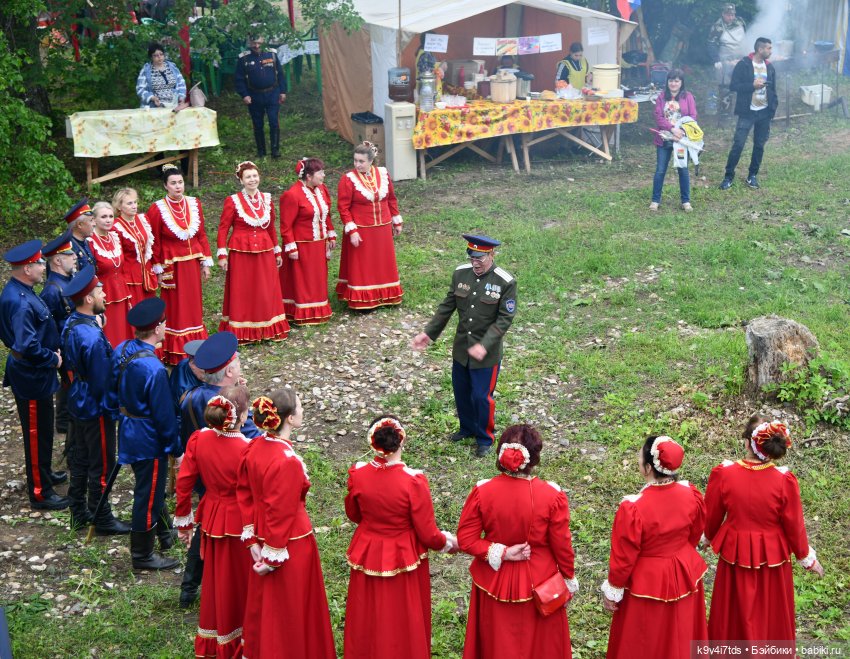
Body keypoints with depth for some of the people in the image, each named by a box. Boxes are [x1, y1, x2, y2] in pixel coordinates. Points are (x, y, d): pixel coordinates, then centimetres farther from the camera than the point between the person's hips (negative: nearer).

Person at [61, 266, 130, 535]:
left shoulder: (71, 324, -2)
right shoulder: (92, 337, -30)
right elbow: (103, 382, -24)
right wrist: (114, 409, -10)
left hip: (77, 405, 9)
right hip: (96, 410, -9)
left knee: (79, 460, 20)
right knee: (101, 466, 6)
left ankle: (79, 513, 34)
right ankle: (102, 520, 19)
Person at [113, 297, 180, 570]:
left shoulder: (122, 350, -5)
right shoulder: (154, 369, -30)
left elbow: (116, 388, 9)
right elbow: (164, 414, -23)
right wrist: (175, 446, -10)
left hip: (128, 432, 9)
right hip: (149, 440, -9)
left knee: (150, 488, 27)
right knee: (149, 495, 7)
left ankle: (160, 531, 48)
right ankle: (142, 555, 20)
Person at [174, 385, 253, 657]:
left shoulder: (198, 440, -11)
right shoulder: (246, 450, -26)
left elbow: (184, 483, -4)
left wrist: (183, 522, 9)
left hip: (211, 520, 5)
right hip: (240, 524, -5)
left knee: (215, 581, 23)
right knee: (240, 581, 15)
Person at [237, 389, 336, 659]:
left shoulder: (254, 448, -5)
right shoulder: (287, 461, -29)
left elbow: (244, 493, 2)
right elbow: (281, 513, -24)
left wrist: (254, 540, 6)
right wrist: (273, 558, -16)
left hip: (263, 538, 8)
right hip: (290, 545, -8)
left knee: (262, 604, 24)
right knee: (289, 609, 11)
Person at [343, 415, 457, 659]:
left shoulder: (357, 475, -15)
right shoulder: (413, 481, -26)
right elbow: (428, 535, -17)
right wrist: (448, 542, 4)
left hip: (368, 556, 3)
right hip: (404, 560, -3)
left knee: (368, 622, 23)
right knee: (403, 625, 18)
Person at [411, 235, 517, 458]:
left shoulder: (505, 282, -19)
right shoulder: (460, 273, -5)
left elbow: (505, 319, -19)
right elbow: (447, 307, 4)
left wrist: (484, 346, -28)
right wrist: (428, 333, 1)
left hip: (487, 353, -5)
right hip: (461, 349, 5)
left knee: (481, 397, 5)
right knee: (461, 391, 19)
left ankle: (484, 439, 28)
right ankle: (467, 428, 44)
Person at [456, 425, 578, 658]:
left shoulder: (482, 492, -18)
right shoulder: (552, 495, -23)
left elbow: (465, 539, -14)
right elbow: (562, 545, -12)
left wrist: (499, 553, -14)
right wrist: (570, 578, 3)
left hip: (495, 581, 2)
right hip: (538, 584, -2)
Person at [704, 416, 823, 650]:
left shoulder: (723, 474, -20)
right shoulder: (784, 481, -23)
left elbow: (711, 517, -4)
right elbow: (794, 526, -11)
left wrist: (709, 537, 18)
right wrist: (807, 557, 7)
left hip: (735, 555, 1)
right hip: (773, 559, -1)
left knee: (734, 615, 23)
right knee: (771, 615, 22)